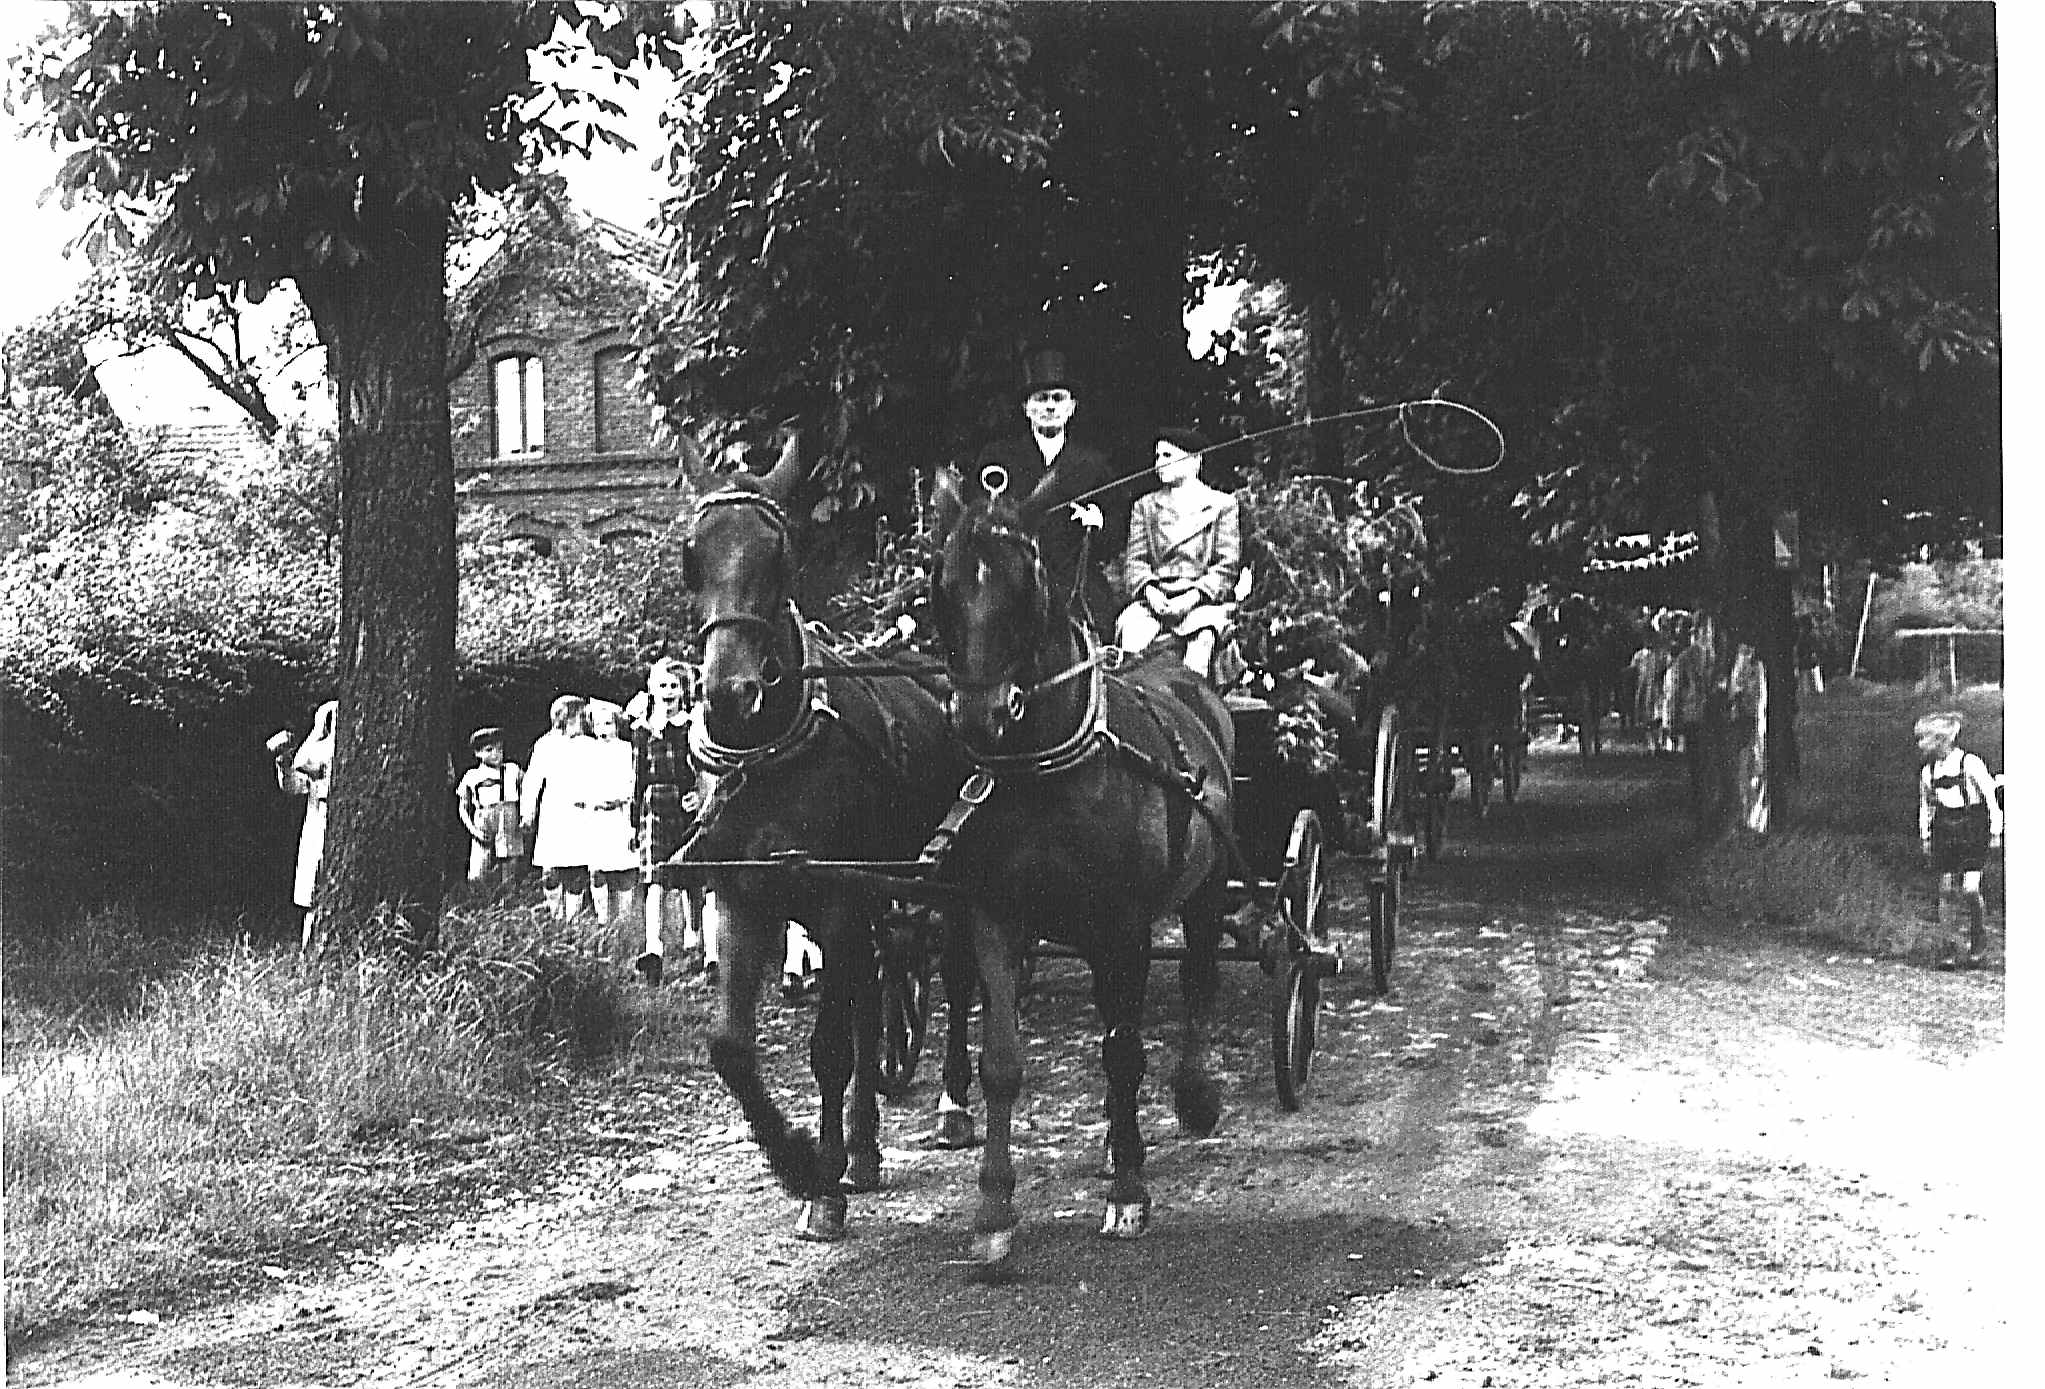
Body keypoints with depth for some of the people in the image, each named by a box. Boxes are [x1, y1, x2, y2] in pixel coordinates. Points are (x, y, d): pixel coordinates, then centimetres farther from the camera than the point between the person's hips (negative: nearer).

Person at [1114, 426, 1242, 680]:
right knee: (1131, 628, -31)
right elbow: (1134, 560, 13)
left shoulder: (1222, 505, 12)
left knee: (1203, 634, -36)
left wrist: (1194, 596, -13)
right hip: (1155, 599, 2)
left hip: (1203, 599, -2)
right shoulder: (1145, 506, 22)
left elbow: (1227, 565, 3)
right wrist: (1149, 590, -10)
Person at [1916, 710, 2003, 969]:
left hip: (1973, 831, -4)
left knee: (1970, 890, -11)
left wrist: (1995, 831, -3)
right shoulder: (1928, 771, 5)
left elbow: (1991, 797, -4)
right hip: (1944, 832, 4)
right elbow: (1925, 804, 18)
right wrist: (1924, 836, 14)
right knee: (1946, 890, 1)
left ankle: (1979, 941, 13)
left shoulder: (1971, 764, -11)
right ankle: (1946, 946, 8)